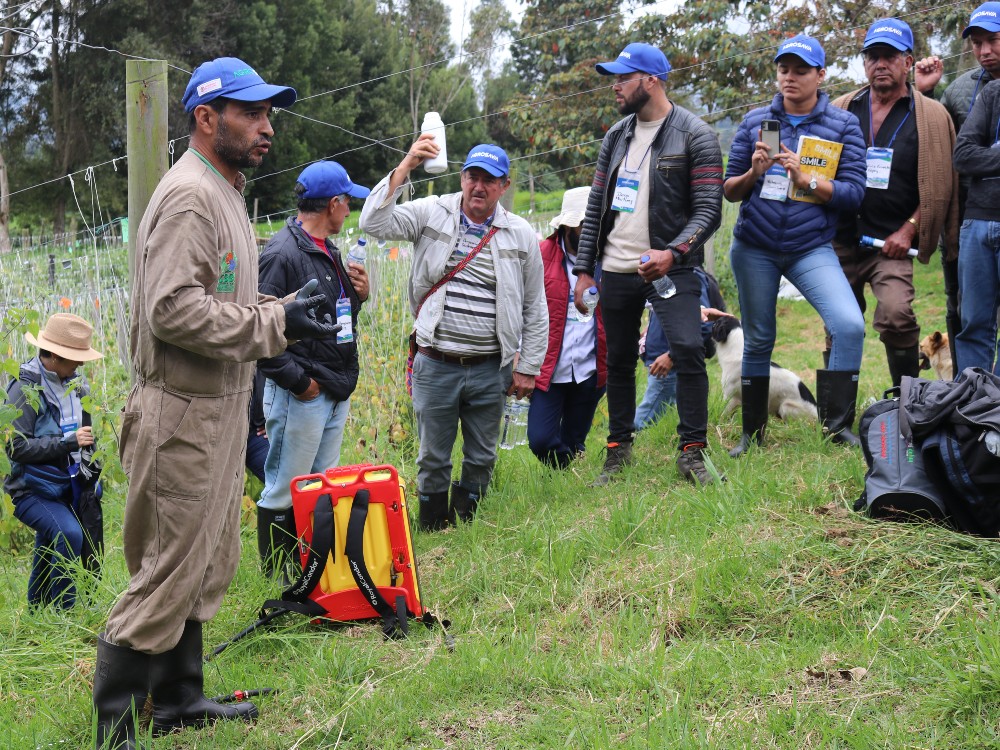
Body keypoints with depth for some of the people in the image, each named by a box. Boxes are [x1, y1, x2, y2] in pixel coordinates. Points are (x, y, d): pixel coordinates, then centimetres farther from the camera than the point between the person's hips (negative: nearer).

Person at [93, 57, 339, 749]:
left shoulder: (224, 193, 17)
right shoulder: (188, 196, -17)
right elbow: (174, 310, -26)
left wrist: (286, 312, 6)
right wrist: (276, 323, -22)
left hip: (221, 409, 10)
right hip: (185, 415, -10)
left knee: (207, 566, 17)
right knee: (170, 573, -5)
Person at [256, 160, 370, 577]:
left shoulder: (329, 251, 15)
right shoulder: (282, 253, -16)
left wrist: (358, 294, 5)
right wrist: (296, 380, -18)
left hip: (335, 393, 10)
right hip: (300, 397, -10)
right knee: (285, 492, 0)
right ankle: (277, 578, 9)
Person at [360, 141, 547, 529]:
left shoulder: (520, 235, 3)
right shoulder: (431, 213, -1)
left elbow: (535, 309, 9)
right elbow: (374, 223, -16)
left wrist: (528, 368, 5)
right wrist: (405, 167, -22)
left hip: (490, 370, 2)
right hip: (435, 365, -2)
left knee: (481, 458, 11)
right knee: (433, 457, 8)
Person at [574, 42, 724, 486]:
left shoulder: (695, 136, -6)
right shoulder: (615, 136, 12)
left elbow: (708, 211, -11)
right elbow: (596, 205, 16)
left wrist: (672, 253, -26)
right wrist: (584, 269, 10)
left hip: (669, 268, -5)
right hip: (616, 270, 6)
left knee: (688, 349, -20)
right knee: (618, 362, 11)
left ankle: (692, 453, -9)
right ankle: (618, 450, 25)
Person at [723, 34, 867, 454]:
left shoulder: (843, 126, 1)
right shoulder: (755, 121, 6)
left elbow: (853, 193, -7)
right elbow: (729, 190, 5)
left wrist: (806, 179, -20)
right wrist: (753, 172, -15)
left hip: (812, 249, -1)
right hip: (754, 249, 2)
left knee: (849, 325, -21)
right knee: (758, 340, 9)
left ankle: (838, 426, -9)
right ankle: (752, 434, 23)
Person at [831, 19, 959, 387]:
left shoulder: (931, 116, 3)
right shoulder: (841, 110, 10)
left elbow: (938, 185, 2)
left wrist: (908, 230, -7)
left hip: (893, 243, -3)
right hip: (841, 240, 3)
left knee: (895, 315, -23)